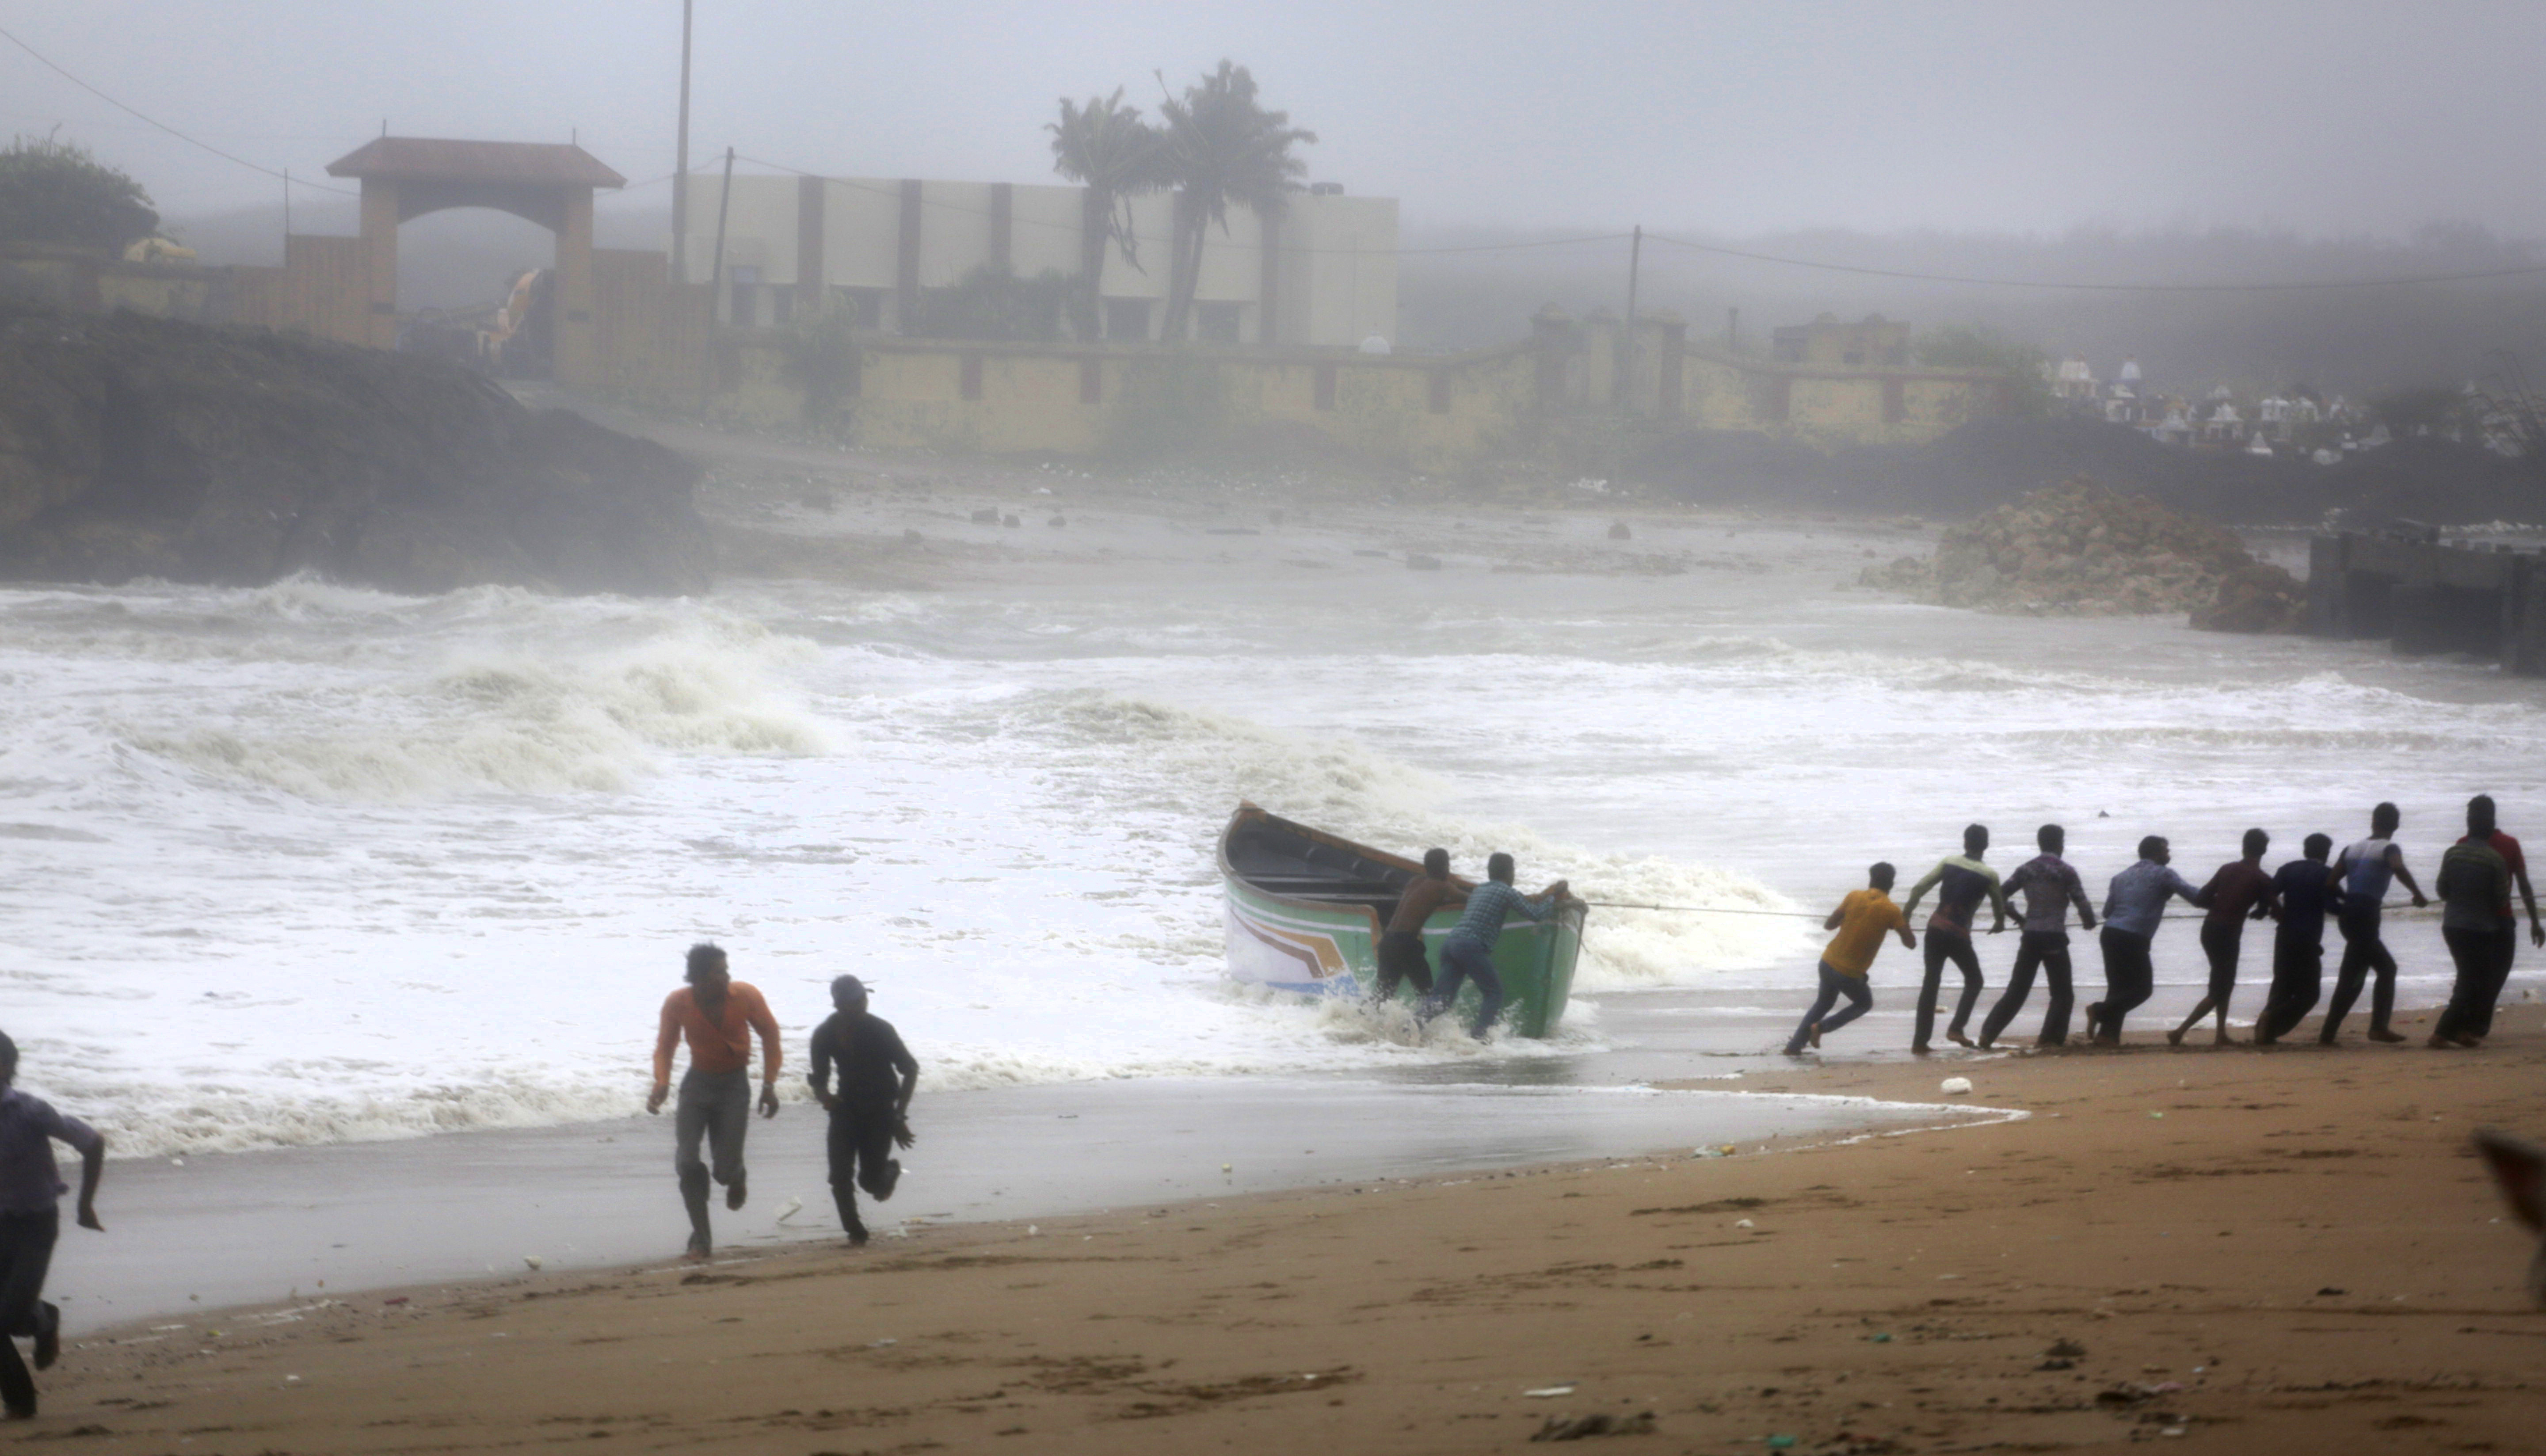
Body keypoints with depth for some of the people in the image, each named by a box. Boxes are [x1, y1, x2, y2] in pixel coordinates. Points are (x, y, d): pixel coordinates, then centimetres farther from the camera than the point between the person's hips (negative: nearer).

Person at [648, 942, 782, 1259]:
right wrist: (661, 1085, -19)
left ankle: (737, 1179, 35)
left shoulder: (746, 997, -16)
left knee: (725, 1170, -4)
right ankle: (700, 1238, 1)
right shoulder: (678, 1004, -14)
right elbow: (665, 1046, -1)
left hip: (734, 1084, -1)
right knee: (687, 1163, -11)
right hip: (698, 1082, 1)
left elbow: (770, 1033, -1)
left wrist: (769, 1085, -3)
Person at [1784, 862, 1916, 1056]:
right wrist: (1905, 920, 9)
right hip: (1850, 974, -4)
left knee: (1824, 1003, 28)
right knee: (1864, 1004, 24)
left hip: (1828, 962, 4)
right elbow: (1911, 944, -8)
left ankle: (1794, 1045, 23)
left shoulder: (1855, 897, -4)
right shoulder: (1892, 911, -12)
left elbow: (1829, 925, 1)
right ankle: (1822, 1027, 7)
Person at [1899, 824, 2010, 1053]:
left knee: (1931, 983, 10)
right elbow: (1999, 904, 12)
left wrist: (1907, 912, 17)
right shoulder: (1989, 875, -3)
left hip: (1935, 929, 3)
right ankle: (1956, 1028, -1)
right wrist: (1999, 923, 34)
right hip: (1959, 935, -3)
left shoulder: (1949, 863, 4)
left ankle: (1920, 1041, 7)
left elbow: (1920, 888, 2)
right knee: (1974, 981, 16)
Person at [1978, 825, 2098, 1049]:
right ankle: (2052, 1038, 1)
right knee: (2062, 994, 9)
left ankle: (1988, 1034, 0)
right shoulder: (2065, 871, -5)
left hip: (2030, 938, 4)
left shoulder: (2026, 870, 8)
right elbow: (2082, 903, -8)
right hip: (2054, 938, -4)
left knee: (2016, 991, 10)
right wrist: (2089, 921, 14)